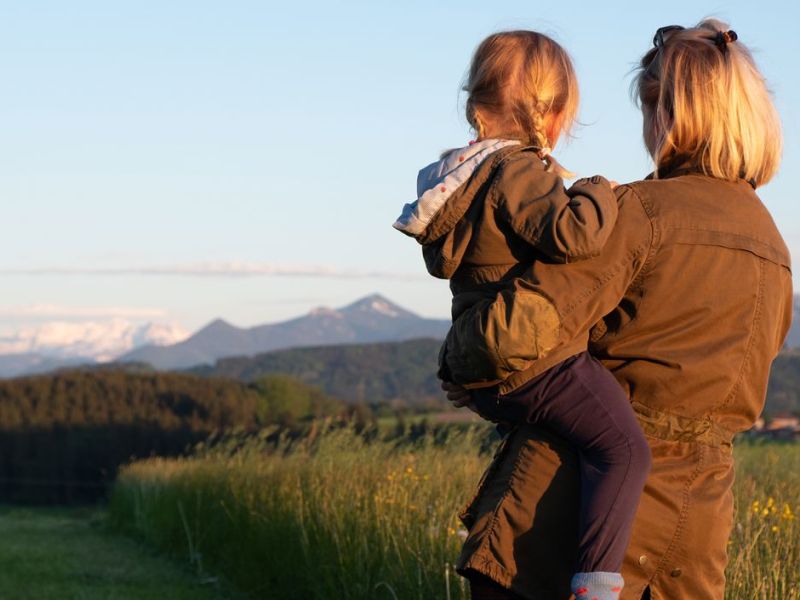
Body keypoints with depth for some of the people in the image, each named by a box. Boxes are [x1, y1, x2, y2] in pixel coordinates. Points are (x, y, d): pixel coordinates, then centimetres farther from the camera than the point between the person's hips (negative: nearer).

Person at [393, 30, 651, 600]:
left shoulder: (463, 174, 15)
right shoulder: (519, 173, -16)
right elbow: (573, 234, -31)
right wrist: (597, 193, -9)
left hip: (485, 363, 10)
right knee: (624, 448, -18)